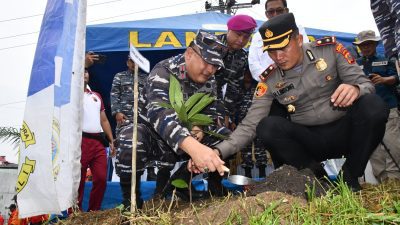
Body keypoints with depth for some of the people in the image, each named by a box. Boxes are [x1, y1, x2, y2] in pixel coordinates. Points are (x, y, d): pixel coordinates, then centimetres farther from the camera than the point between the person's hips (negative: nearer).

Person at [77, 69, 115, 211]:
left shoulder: (97, 95, 23)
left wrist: (111, 141, 14)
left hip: (98, 142, 5)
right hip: (80, 141, -5)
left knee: (101, 178, 1)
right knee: (78, 180, -1)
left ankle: (94, 211, 15)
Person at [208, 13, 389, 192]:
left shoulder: (329, 49, -8)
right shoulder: (269, 81, -7)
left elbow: (365, 83, -6)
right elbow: (249, 125, -9)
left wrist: (355, 89, -32)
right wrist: (219, 151, -25)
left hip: (345, 131, 0)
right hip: (310, 141, 0)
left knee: (373, 106, -29)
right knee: (267, 127, -26)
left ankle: (350, 178, -8)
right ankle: (317, 178, -9)